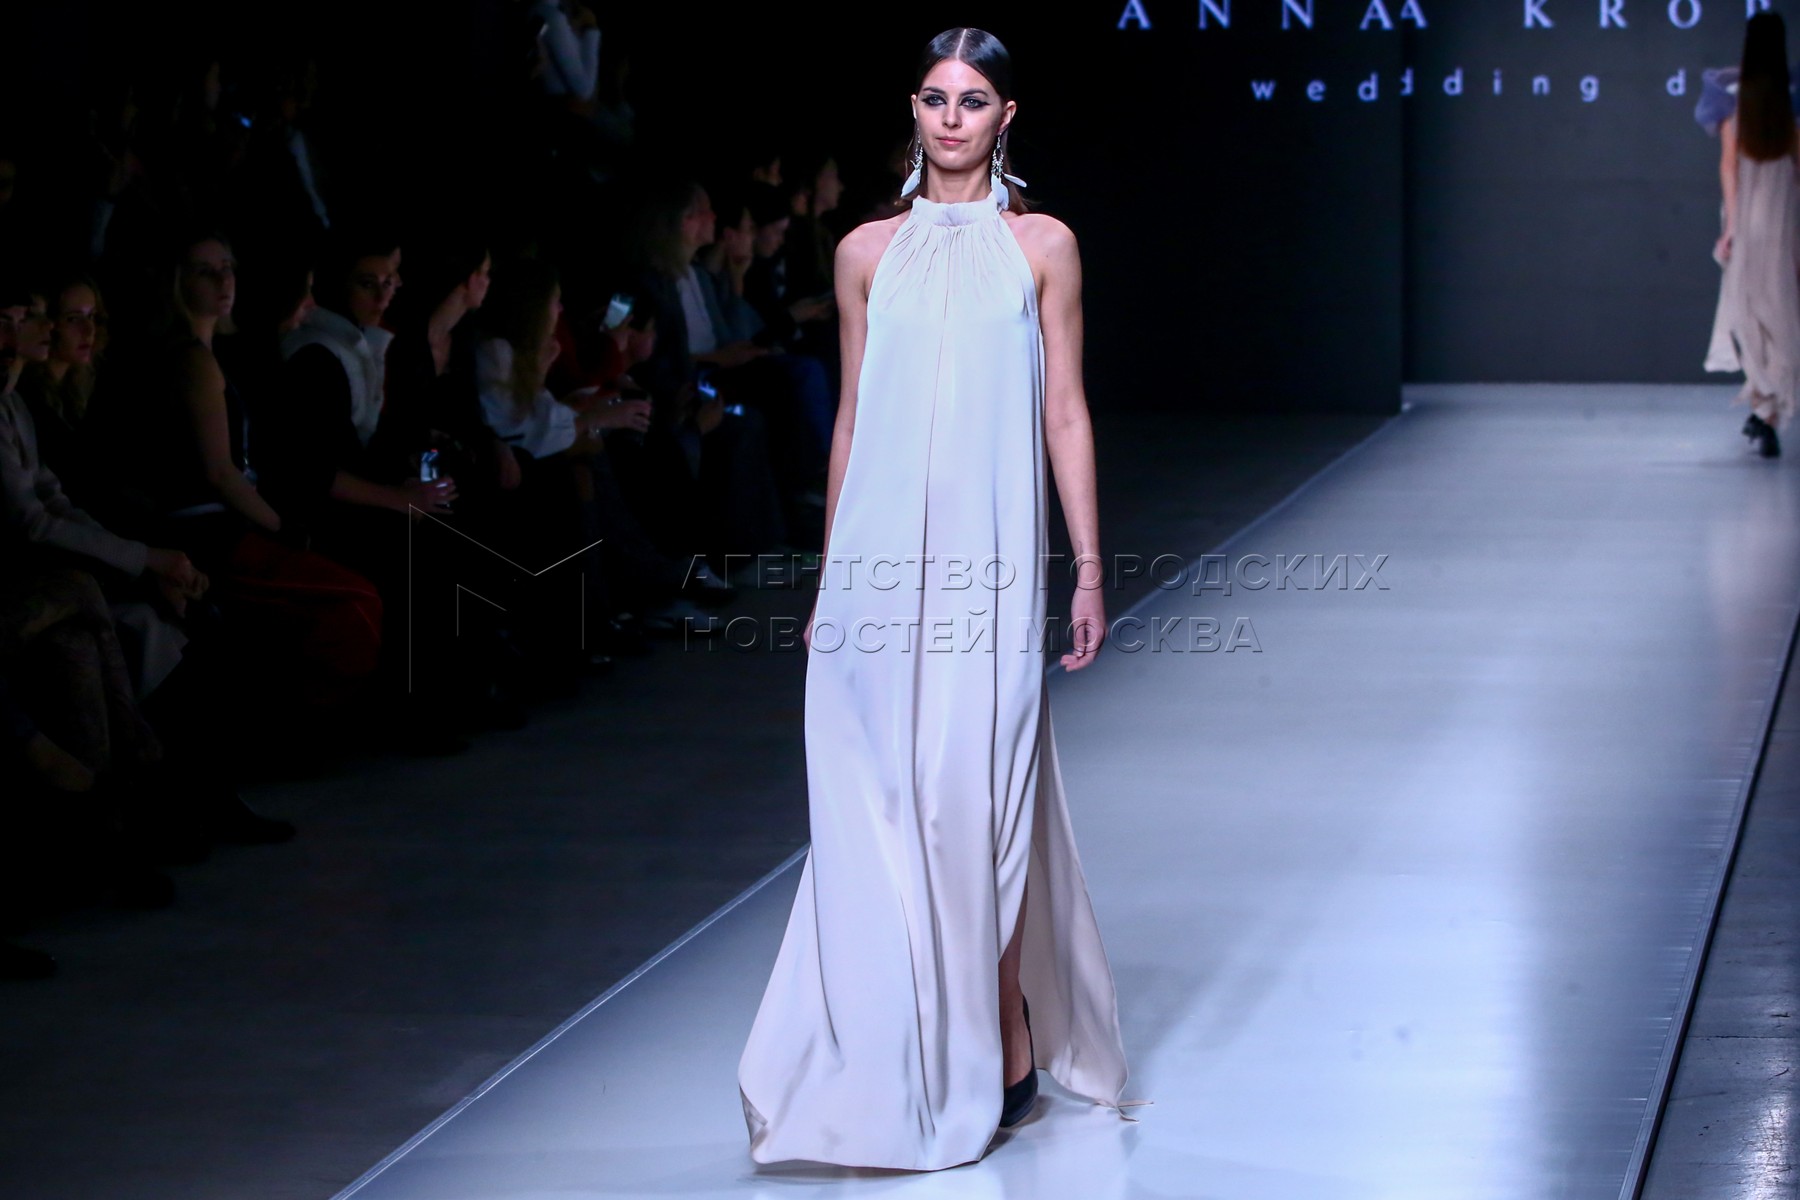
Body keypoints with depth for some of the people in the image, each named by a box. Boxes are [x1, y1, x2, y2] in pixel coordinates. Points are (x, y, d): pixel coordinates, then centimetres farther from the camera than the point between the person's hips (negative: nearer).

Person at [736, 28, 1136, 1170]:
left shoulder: (1043, 247, 5)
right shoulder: (869, 252, 10)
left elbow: (1066, 414, 4)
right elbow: (851, 417, 14)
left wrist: (1090, 568, 0)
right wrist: (829, 574, 14)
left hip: (987, 558, -2)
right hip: (881, 552, 2)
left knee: (971, 795, -5)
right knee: (882, 805, 1)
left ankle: (997, 1054, 6)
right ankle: (893, 1068, 9)